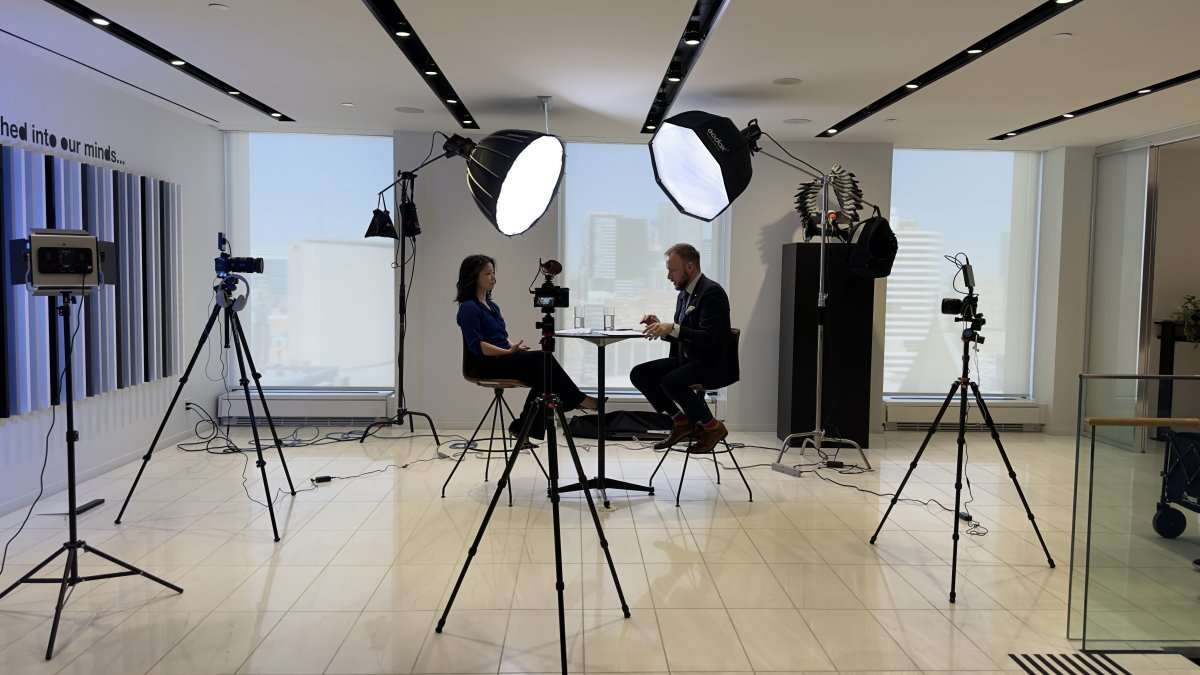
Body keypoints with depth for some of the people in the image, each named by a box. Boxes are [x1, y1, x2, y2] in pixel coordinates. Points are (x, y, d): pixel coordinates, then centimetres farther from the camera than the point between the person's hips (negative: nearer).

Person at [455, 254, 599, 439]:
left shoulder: (492, 305, 18)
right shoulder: (469, 308, -10)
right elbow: (477, 346, -19)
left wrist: (514, 347, 0)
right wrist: (509, 351, -22)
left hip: (502, 359, 8)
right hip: (486, 365, -8)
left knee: (542, 374, -18)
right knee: (544, 359, -22)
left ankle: (523, 428, -12)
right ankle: (578, 399, -9)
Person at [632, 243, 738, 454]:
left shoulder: (712, 292, -15)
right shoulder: (684, 293, 12)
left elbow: (708, 338, -24)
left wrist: (672, 328, -32)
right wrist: (660, 326, -2)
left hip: (714, 365, -9)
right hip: (687, 359, 9)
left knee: (671, 382, -33)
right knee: (639, 373, -5)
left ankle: (712, 426, -9)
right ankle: (681, 420, 5)